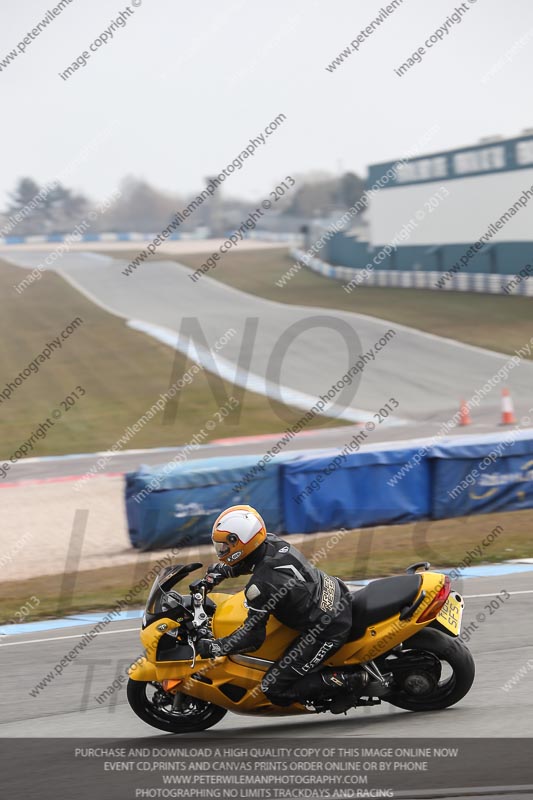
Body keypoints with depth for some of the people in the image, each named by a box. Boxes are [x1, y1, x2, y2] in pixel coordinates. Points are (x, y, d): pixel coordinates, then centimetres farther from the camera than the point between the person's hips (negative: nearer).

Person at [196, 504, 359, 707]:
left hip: (325, 634, -9)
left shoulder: (261, 586, -26)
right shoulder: (273, 542, -3)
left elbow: (252, 637, -20)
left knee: (274, 690, -1)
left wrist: (213, 647, -12)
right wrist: (221, 571, 12)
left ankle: (345, 682, -4)